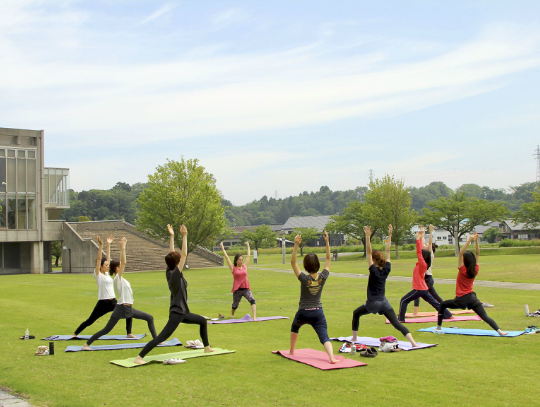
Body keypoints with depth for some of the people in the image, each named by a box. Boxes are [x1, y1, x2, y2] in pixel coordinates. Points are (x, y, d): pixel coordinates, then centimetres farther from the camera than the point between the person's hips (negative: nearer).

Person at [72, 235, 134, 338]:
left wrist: (108, 244, 15)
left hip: (113, 302, 6)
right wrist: (101, 245, -19)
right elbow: (99, 259, -13)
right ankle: (75, 334, 19)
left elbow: (108, 258, 15)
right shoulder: (97, 274, -4)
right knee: (90, 321, 2)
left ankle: (129, 333, 6)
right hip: (103, 303, -6)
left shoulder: (106, 274, 12)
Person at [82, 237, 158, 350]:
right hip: (121, 308, -9)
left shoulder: (121, 278, 12)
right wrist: (122, 247, -20)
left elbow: (122, 262, 17)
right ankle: (86, 344, 4)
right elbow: (124, 262, -21)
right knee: (106, 330, -5)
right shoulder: (117, 278, -10)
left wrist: (123, 247, 16)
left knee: (150, 318, 8)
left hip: (129, 309, 9)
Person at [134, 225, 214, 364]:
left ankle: (207, 347, 32)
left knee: (203, 321, 23)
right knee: (161, 337, -13)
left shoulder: (169, 273, 2)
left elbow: (171, 255, 9)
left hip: (183, 312, 10)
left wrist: (171, 236, 10)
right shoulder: (175, 275, -19)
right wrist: (184, 236, -22)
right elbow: (184, 254, -23)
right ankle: (139, 357, -15)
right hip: (177, 313, -10)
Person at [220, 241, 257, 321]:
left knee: (252, 301, -22)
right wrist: (222, 247, 4)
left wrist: (248, 246, 26)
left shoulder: (245, 266, 8)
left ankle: (254, 317, -29)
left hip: (246, 289, 2)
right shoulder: (233, 268, 0)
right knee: (235, 305, 16)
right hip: (237, 290, -2)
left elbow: (248, 256, 18)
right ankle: (232, 314, 47)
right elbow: (226, 257, 1)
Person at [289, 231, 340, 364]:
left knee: (294, 327, 31)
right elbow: (328, 259, 2)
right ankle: (332, 357, -31)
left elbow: (293, 262, -17)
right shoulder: (322, 278, -8)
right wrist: (327, 242, -1)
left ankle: (292, 350, 42)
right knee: (324, 336, -7)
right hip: (318, 313, 1)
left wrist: (296, 245, -25)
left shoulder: (304, 279, -16)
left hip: (303, 313, -1)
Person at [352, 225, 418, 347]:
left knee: (356, 313, 22)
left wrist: (368, 237, -21)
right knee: (396, 323, -4)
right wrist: (390, 235, 5)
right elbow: (387, 251, 5)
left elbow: (368, 252, -17)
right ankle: (413, 342, -22)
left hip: (372, 303, -4)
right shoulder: (386, 270, 0)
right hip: (384, 303, 4)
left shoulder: (374, 271, -12)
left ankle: (354, 338, 25)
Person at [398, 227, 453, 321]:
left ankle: (401, 318, -7)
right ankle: (448, 315, 20)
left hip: (419, 289, -9)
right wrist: (420, 238, 10)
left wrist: (418, 239, -25)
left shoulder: (422, 264, -17)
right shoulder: (422, 264, 6)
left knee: (404, 301, -5)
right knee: (435, 303, 15)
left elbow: (418, 252, -24)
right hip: (424, 289, 9)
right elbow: (420, 250, 10)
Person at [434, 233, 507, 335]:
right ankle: (499, 331, -25)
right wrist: (476, 241, -1)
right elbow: (478, 254, 8)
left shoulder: (463, 270, -10)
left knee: (443, 305, 16)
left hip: (461, 299, -4)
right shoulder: (475, 270, 1)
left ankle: (439, 327, 17)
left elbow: (460, 253, -18)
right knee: (485, 317, -5)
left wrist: (469, 240, -22)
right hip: (472, 298, 4)